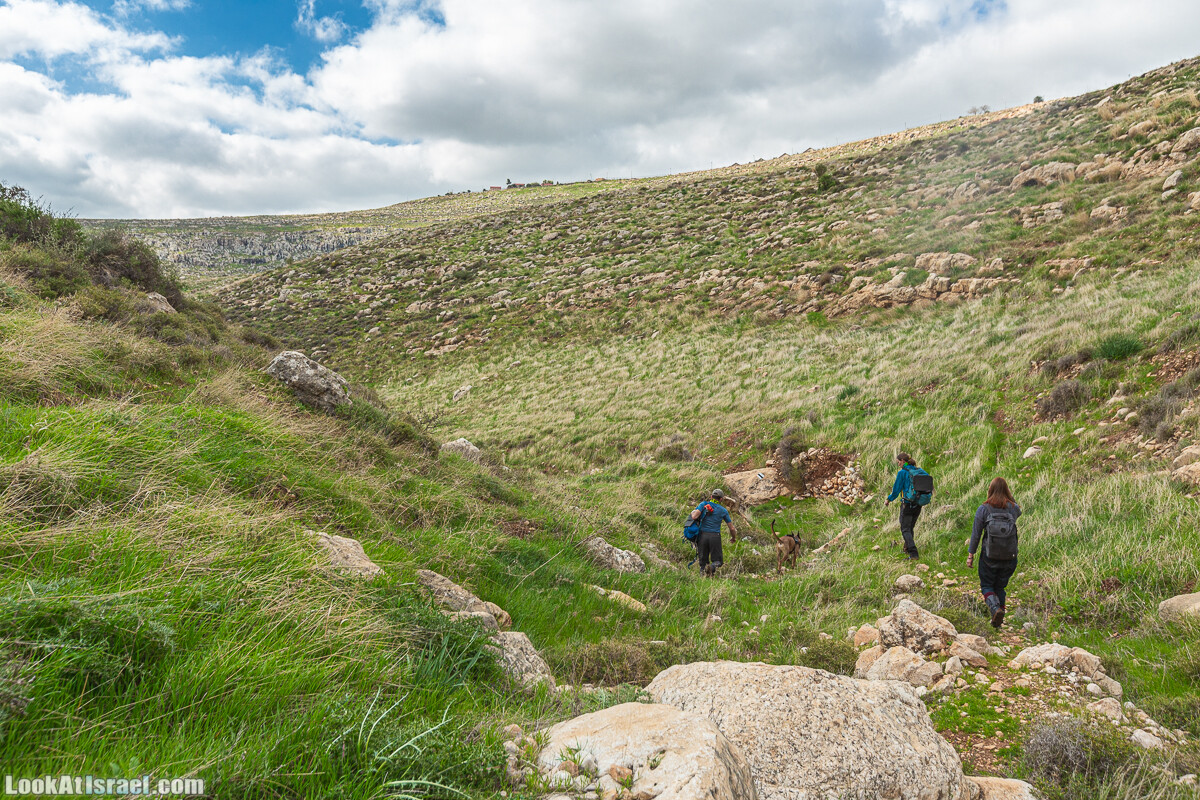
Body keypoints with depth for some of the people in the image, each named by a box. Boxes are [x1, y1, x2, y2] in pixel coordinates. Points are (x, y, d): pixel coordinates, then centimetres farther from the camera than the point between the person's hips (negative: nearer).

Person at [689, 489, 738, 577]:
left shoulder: (703, 504, 5)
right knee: (717, 561, 9)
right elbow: (732, 528, 12)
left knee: (703, 560, 13)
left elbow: (694, 517, -10)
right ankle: (713, 566, -26)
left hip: (703, 535, 1)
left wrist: (693, 512, 13)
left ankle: (703, 570, -18)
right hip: (715, 536, -1)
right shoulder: (723, 510, 9)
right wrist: (733, 538, 31)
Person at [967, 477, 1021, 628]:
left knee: (986, 586, 13)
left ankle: (995, 608, -14)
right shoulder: (1013, 508, -5)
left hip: (989, 557, -2)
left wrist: (970, 555, 0)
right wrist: (1010, 498, 15)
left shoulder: (983, 509, -10)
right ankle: (998, 621, 19)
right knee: (1000, 587, 18)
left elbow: (976, 534, -7)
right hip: (1009, 557, 3)